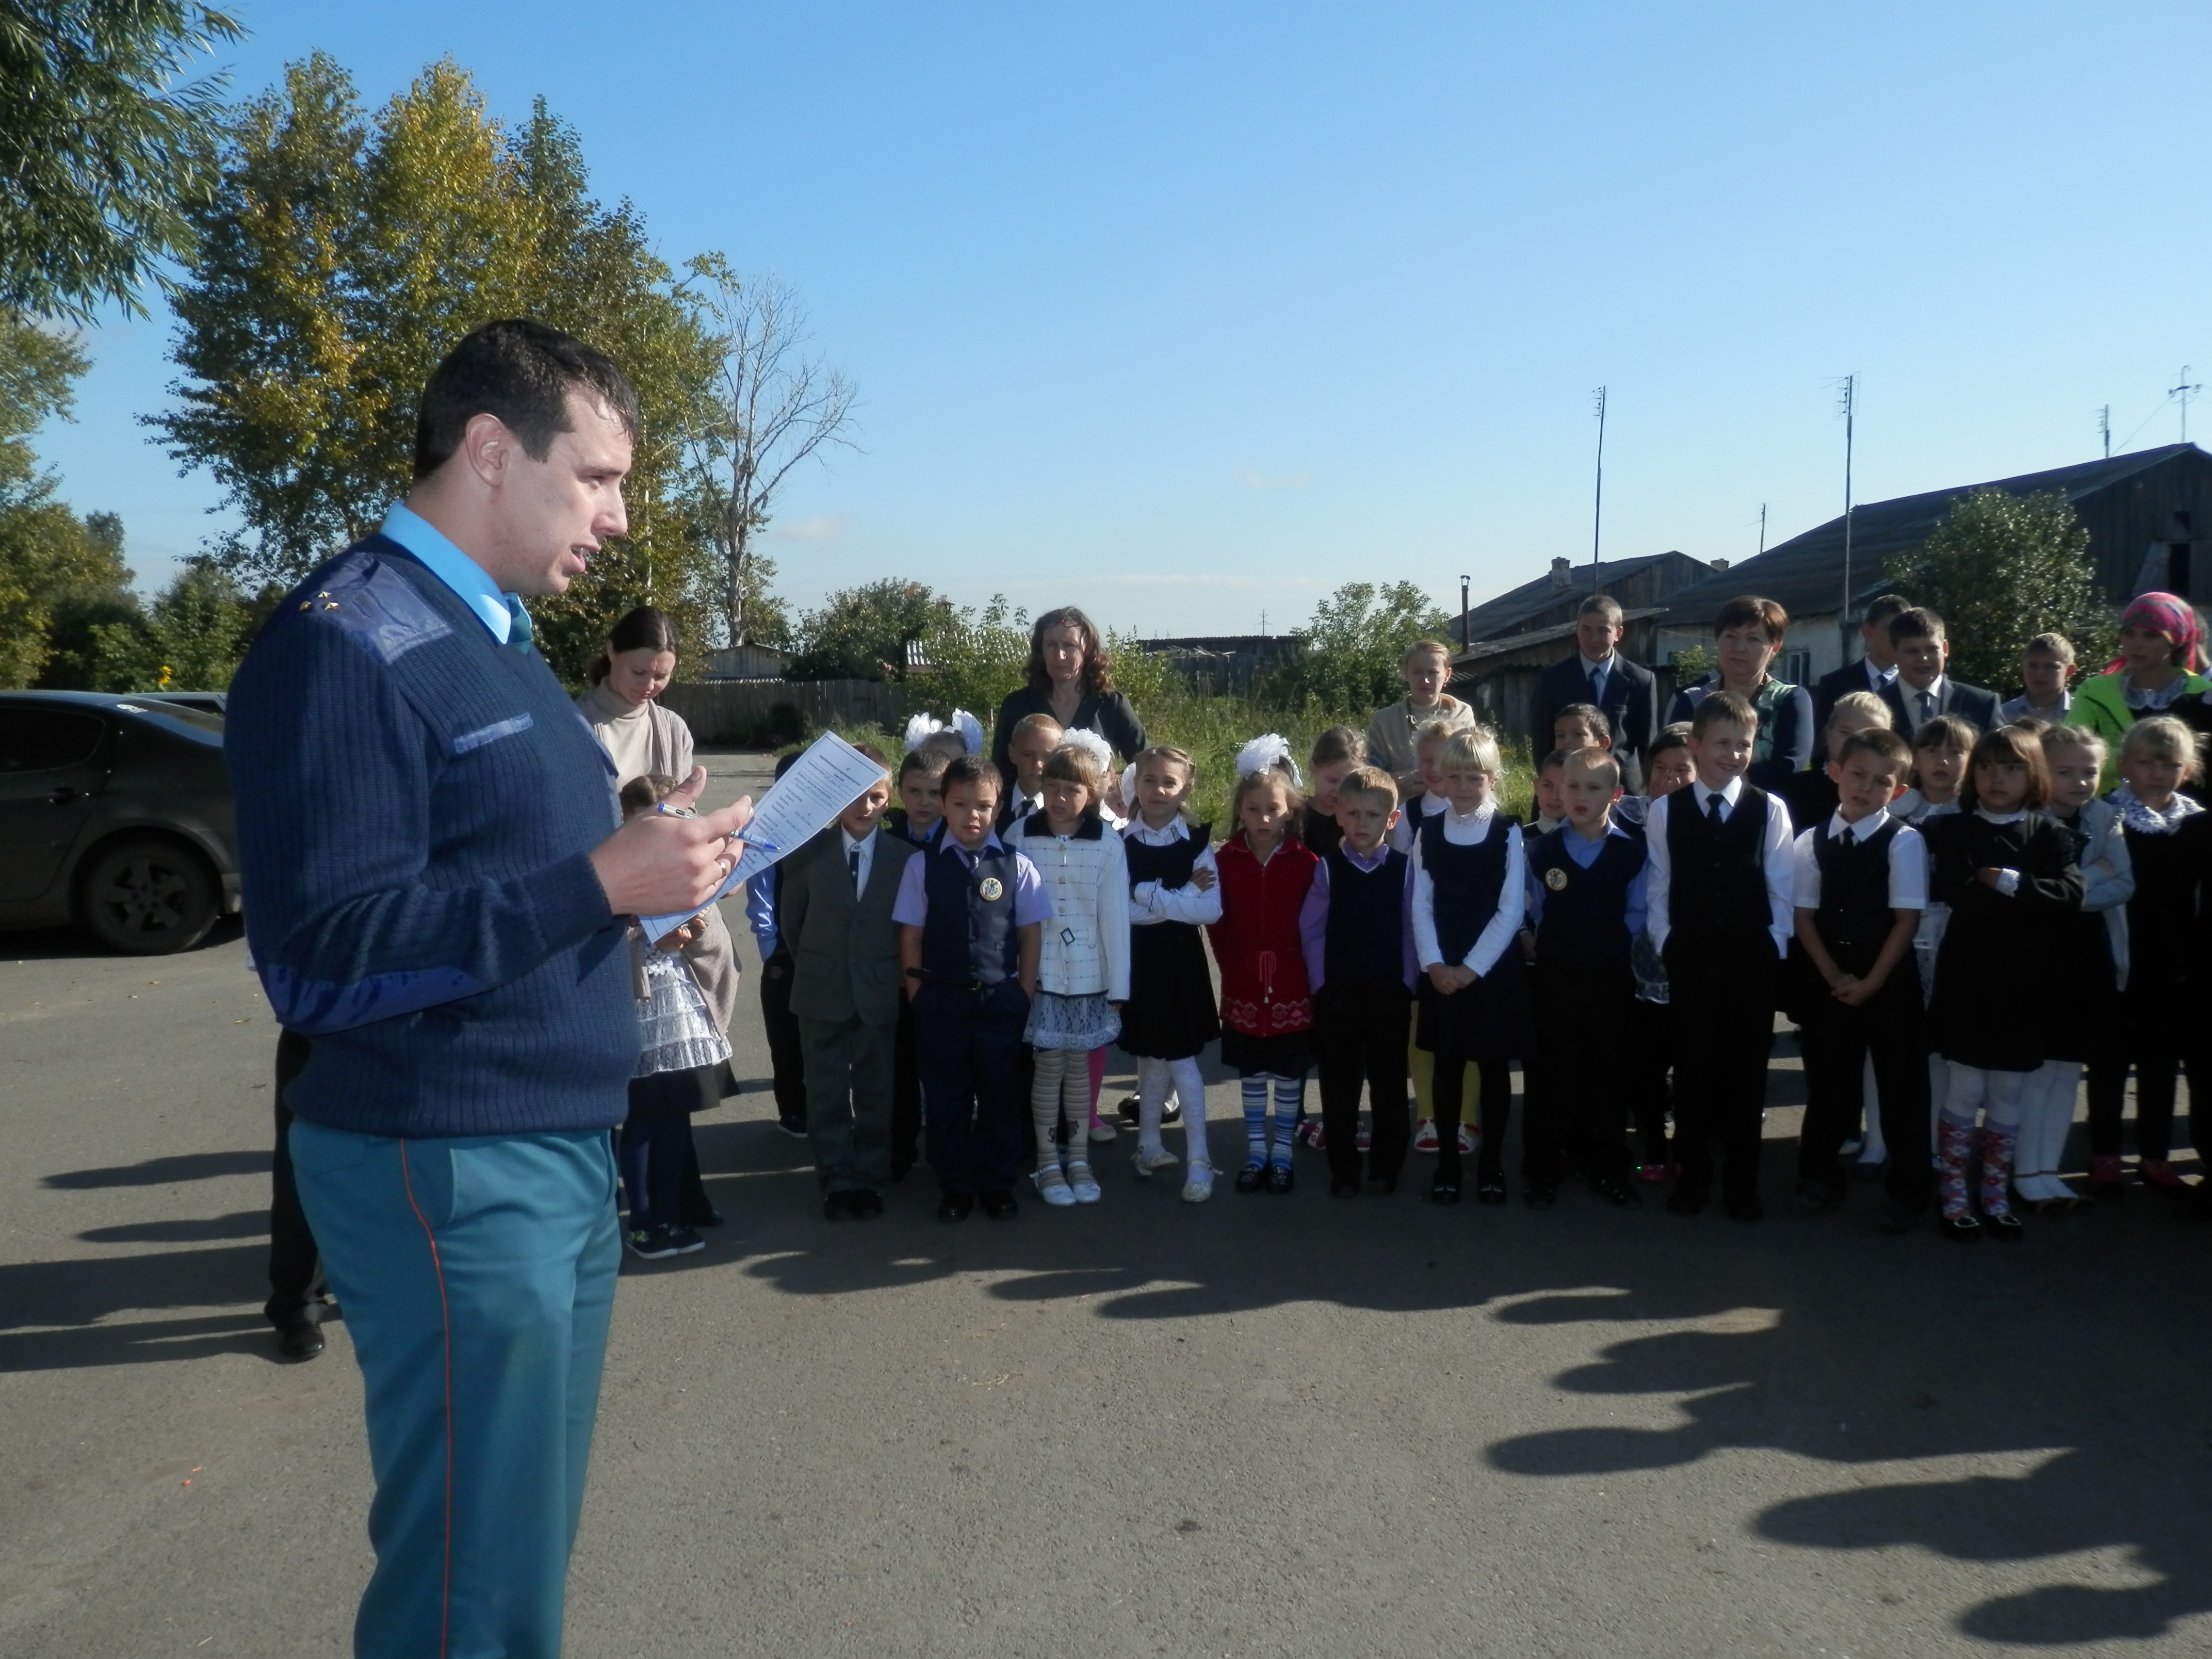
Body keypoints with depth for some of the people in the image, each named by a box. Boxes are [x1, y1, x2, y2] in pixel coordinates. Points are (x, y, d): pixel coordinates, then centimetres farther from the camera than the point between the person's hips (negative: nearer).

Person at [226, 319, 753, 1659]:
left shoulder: (497, 635, 14)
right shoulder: (350, 643, -16)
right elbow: (321, 962, -22)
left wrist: (652, 859, 5)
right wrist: (600, 884, -24)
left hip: (565, 1150, 9)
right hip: (453, 1172, -9)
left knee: (532, 1541, 19)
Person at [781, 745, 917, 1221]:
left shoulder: (906, 856, -6)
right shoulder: (809, 851, -4)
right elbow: (792, 919, 5)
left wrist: (893, 973, 0)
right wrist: (813, 967, 6)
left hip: (879, 994, 0)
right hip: (822, 992, 1)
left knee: (876, 1092, 9)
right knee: (827, 1092, 8)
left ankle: (870, 1177, 21)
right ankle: (837, 1180, 18)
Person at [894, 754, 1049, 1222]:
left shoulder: (1016, 865, -3)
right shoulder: (922, 866, -3)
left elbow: (1031, 935, 1)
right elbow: (911, 937, 0)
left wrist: (1024, 996, -1)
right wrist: (919, 999, -2)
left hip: (1001, 999, 0)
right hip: (941, 1001, 0)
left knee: (999, 1095, 10)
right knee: (946, 1097, 10)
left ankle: (998, 1186, 26)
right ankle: (954, 1187, 25)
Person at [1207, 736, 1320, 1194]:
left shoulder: (1306, 862, -9)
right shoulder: (1226, 860, -3)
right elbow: (1218, 922, 2)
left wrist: (1309, 971, -5)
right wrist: (1233, 965, -1)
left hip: (1292, 986, -2)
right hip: (1244, 987, 2)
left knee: (1290, 1074, 9)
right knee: (1251, 1073, 12)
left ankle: (1282, 1153, 21)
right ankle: (1256, 1152, 25)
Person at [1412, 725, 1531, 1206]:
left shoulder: (1508, 832, -5)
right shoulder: (1428, 832, 3)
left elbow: (1512, 910, -9)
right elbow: (1421, 905, 2)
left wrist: (1472, 967, -13)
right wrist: (1435, 964, -10)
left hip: (1495, 970, -2)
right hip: (1441, 973, 2)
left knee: (1493, 1068, 6)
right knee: (1447, 1067, 8)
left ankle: (1492, 1164, 18)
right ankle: (1447, 1163, 18)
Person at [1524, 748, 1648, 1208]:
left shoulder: (1632, 851, -4)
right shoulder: (1543, 850, -1)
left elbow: (1637, 913, 3)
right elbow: (1537, 911, 7)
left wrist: (1612, 947, 0)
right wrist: (1556, 946, 4)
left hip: (1611, 976, 0)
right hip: (1555, 976, 0)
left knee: (1607, 1070, 9)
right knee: (1554, 1071, 4)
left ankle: (1606, 1166, 20)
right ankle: (1546, 1165, 14)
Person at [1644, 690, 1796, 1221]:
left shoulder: (1770, 810, -2)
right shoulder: (1665, 810, 0)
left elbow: (1782, 891, 0)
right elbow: (1658, 888, 2)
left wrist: (1773, 950, -3)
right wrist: (1667, 945, -2)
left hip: (1753, 961, 0)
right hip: (1689, 960, 0)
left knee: (1746, 1072, 7)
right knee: (1692, 1069, 7)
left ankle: (1742, 1182, 18)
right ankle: (1693, 1176, 19)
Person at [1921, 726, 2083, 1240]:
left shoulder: (2050, 834, 3)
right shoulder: (1953, 829, 1)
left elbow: (2071, 895, -11)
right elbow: (1952, 891, -11)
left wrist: (2010, 882, -15)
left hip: (2024, 981, 2)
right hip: (1969, 977, -2)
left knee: (2009, 1095, 10)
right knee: (1966, 1090, 2)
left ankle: (1996, 1194, 22)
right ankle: (1954, 1195, 13)